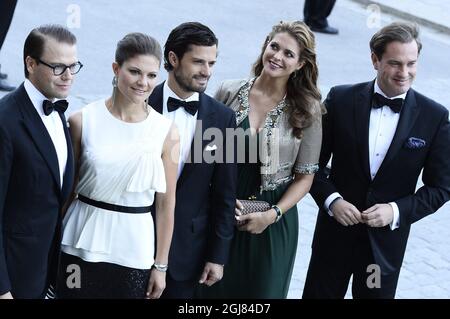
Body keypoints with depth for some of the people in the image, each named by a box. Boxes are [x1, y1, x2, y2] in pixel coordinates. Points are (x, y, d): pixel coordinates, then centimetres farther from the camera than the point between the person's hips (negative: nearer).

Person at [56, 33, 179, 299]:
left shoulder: (167, 131, -4)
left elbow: (166, 204, 1)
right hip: (82, 242, 0)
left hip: (134, 248, 0)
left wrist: (161, 266, 3)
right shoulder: (83, 121, -5)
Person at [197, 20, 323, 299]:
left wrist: (272, 214, -13)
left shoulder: (307, 110, -6)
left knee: (261, 289, 10)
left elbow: (304, 177, -2)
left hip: (273, 222, -1)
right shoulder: (229, 92, -3)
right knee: (212, 288, 10)